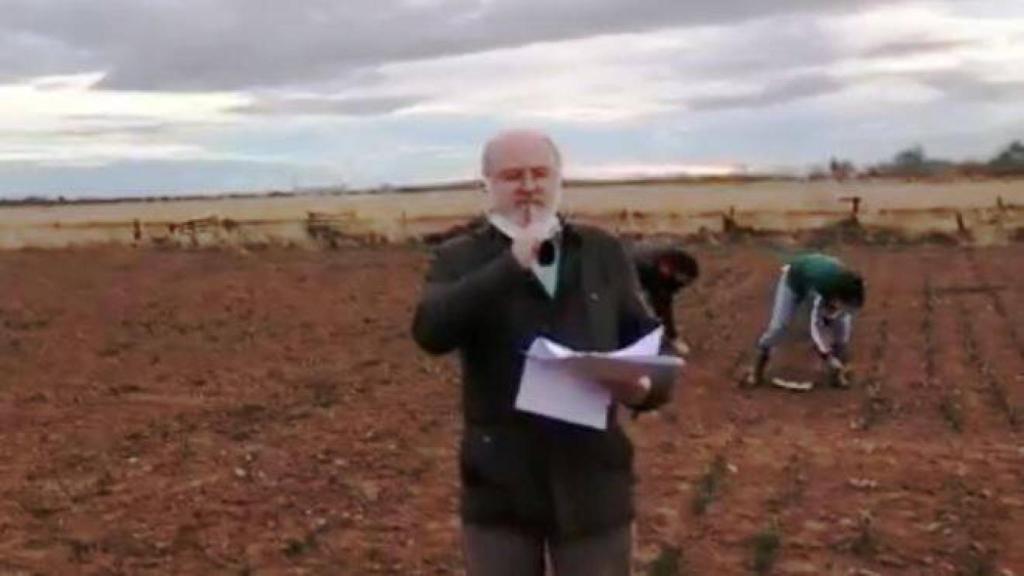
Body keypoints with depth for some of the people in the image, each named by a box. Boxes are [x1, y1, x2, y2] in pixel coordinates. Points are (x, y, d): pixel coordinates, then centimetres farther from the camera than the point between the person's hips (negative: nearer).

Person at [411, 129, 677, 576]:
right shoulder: (461, 259, 0)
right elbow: (430, 331, -19)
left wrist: (644, 387, -16)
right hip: (499, 487, -1)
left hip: (592, 485, 2)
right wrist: (513, 263, -22)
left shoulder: (605, 253, 7)